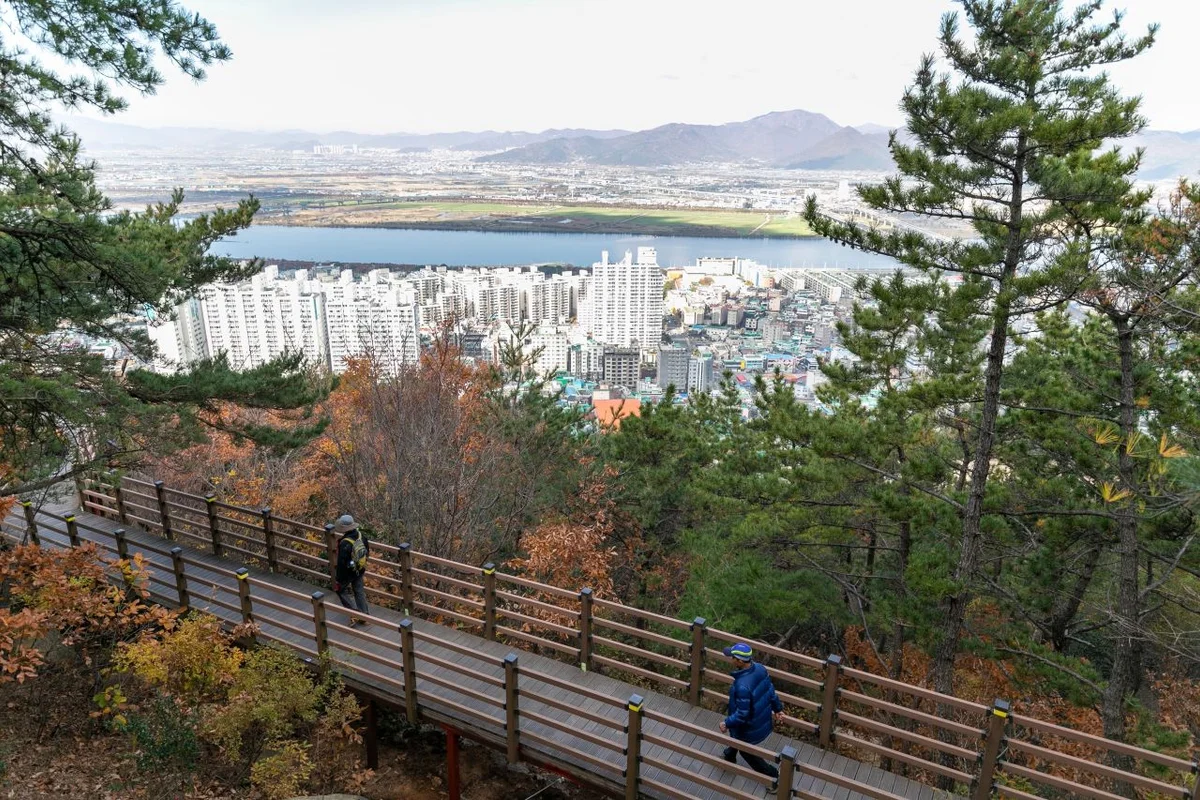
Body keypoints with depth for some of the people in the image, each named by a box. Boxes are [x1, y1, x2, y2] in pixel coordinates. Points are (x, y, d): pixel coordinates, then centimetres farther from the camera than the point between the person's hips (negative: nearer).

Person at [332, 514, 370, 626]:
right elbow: (367, 551, 4)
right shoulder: (361, 535, -12)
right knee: (359, 591, 21)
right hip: (360, 570, 6)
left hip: (348, 572, -6)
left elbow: (342, 563, -25)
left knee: (340, 589, 19)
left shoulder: (345, 544, -33)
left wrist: (339, 579, -12)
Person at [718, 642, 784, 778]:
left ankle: (773, 775, 37)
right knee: (735, 734, 33)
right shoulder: (760, 668, -17)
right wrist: (777, 708, 15)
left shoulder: (742, 686, -41)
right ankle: (730, 756, 61)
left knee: (747, 751, 22)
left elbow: (742, 714, -31)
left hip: (750, 728, -8)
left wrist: (727, 723, -14)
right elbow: (770, 690, -1)